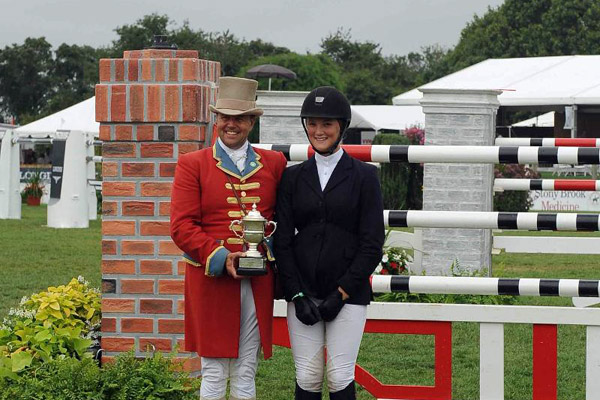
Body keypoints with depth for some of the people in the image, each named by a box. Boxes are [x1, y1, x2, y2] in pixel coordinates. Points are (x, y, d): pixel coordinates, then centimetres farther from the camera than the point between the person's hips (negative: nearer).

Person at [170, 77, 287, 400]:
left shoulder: (274, 164, 11)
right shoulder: (192, 165, 3)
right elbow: (182, 226, -4)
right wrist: (220, 258, -16)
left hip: (258, 282, 3)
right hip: (211, 278, -3)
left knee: (246, 373, 7)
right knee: (214, 373, -1)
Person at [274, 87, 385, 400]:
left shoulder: (363, 176, 2)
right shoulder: (293, 177, 8)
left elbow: (372, 244, -2)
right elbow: (282, 240, 5)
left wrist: (342, 293, -9)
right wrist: (297, 295, -6)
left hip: (348, 293, -2)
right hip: (303, 292, 2)